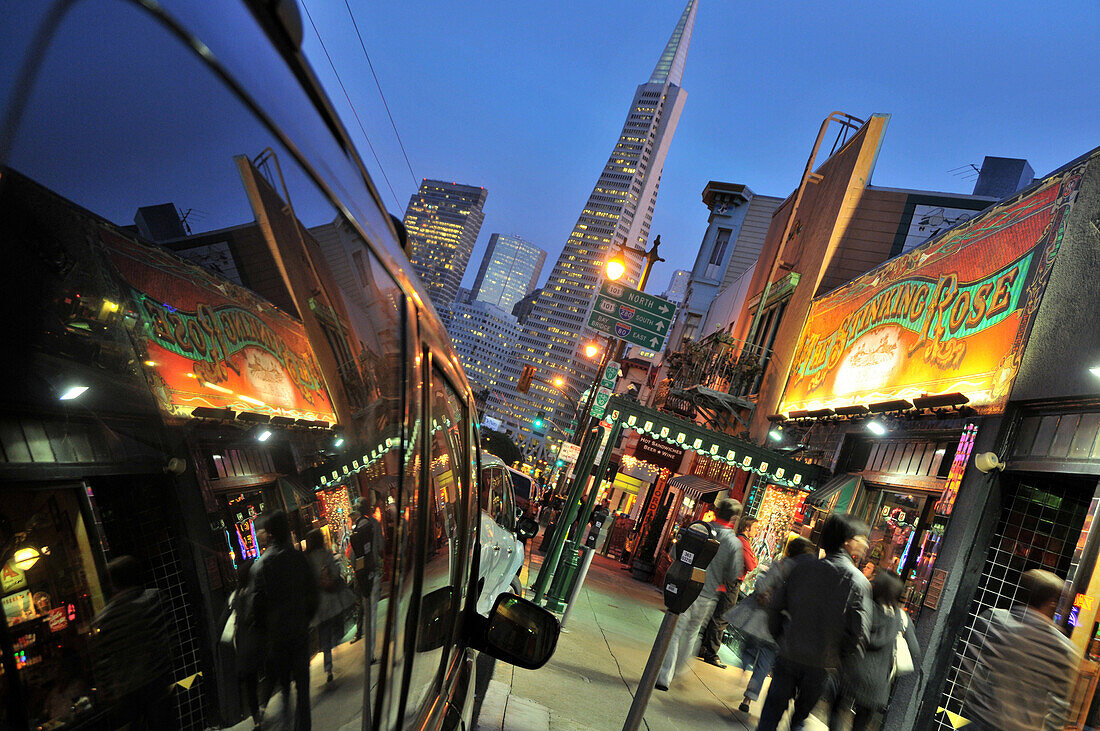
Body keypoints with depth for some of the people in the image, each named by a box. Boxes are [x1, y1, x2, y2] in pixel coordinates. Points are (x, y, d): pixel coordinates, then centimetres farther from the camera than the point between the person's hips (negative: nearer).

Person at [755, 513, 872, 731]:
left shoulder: (802, 568, -1)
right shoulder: (858, 581, -10)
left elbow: (775, 607, 1)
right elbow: (859, 633, -13)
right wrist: (839, 656, 4)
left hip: (788, 655, 2)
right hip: (820, 665, -1)